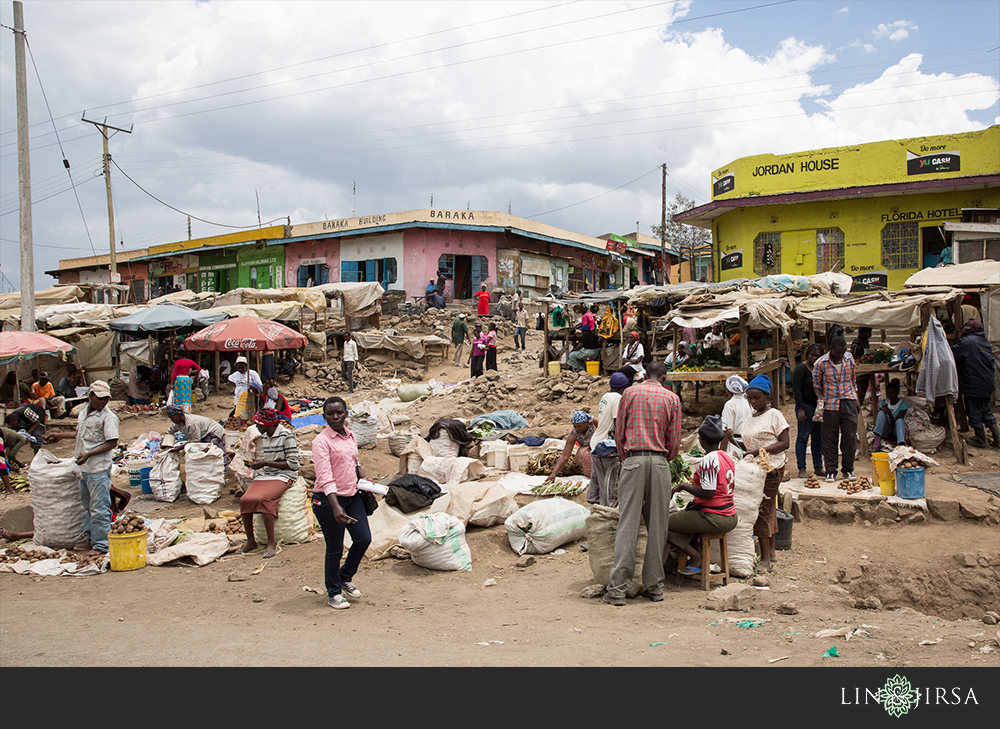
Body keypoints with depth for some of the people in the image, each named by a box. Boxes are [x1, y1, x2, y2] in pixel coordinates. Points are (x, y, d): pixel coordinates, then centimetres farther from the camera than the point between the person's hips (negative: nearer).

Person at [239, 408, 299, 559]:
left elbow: (292, 463, -13)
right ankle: (250, 541, -2)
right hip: (265, 474, 7)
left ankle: (271, 543, -21)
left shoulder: (286, 435, -9)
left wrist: (265, 463, -15)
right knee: (245, 499, -18)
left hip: (283, 475, -7)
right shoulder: (263, 437, 15)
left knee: (263, 499, -32)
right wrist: (254, 463, 2)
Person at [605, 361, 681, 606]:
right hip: (660, 462, 1)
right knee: (657, 526, 8)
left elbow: (619, 433, 9)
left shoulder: (630, 393, 9)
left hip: (634, 459, 0)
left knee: (628, 524, -3)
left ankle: (617, 588, -5)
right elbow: (675, 441, 7)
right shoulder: (672, 398, 8)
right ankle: (654, 586, 12)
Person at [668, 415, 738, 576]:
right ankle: (701, 559, 17)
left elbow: (708, 493, -24)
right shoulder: (728, 458, 9)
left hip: (713, 519, -10)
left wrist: (683, 486, -12)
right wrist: (697, 483, 22)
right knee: (677, 515, 28)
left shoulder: (708, 460, -19)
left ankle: (696, 556, 0)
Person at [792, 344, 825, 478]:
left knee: (818, 438, 10)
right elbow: (797, 390, -12)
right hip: (806, 406, -6)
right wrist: (800, 409, -17)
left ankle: (818, 468, 18)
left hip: (819, 407, 6)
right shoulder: (801, 368, -7)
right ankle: (801, 469, 3)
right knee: (803, 437, -2)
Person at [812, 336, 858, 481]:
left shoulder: (849, 359, 4)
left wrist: (856, 399, 13)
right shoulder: (821, 363, -6)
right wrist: (821, 399, -13)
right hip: (830, 404, -2)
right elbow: (817, 385, 3)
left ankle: (848, 469, 17)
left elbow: (852, 380, 16)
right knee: (830, 439, 2)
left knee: (850, 437, 3)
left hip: (848, 403, 2)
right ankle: (831, 471, 11)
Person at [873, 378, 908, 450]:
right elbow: (877, 418, -3)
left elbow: (894, 424, -15)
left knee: (900, 420, -33)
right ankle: (877, 440, -38)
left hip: (895, 432, -2)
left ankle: (901, 444, -57)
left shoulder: (903, 405, -5)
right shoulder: (883, 402, 4)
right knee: (881, 413, -23)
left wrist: (889, 413, -31)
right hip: (885, 432, 2)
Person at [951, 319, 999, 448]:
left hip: (973, 384, -8)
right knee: (985, 410, 17)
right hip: (987, 383, 8)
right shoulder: (985, 340, 11)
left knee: (974, 413, 3)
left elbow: (951, 353, -16)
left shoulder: (966, 342, -16)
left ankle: (981, 441, 10)